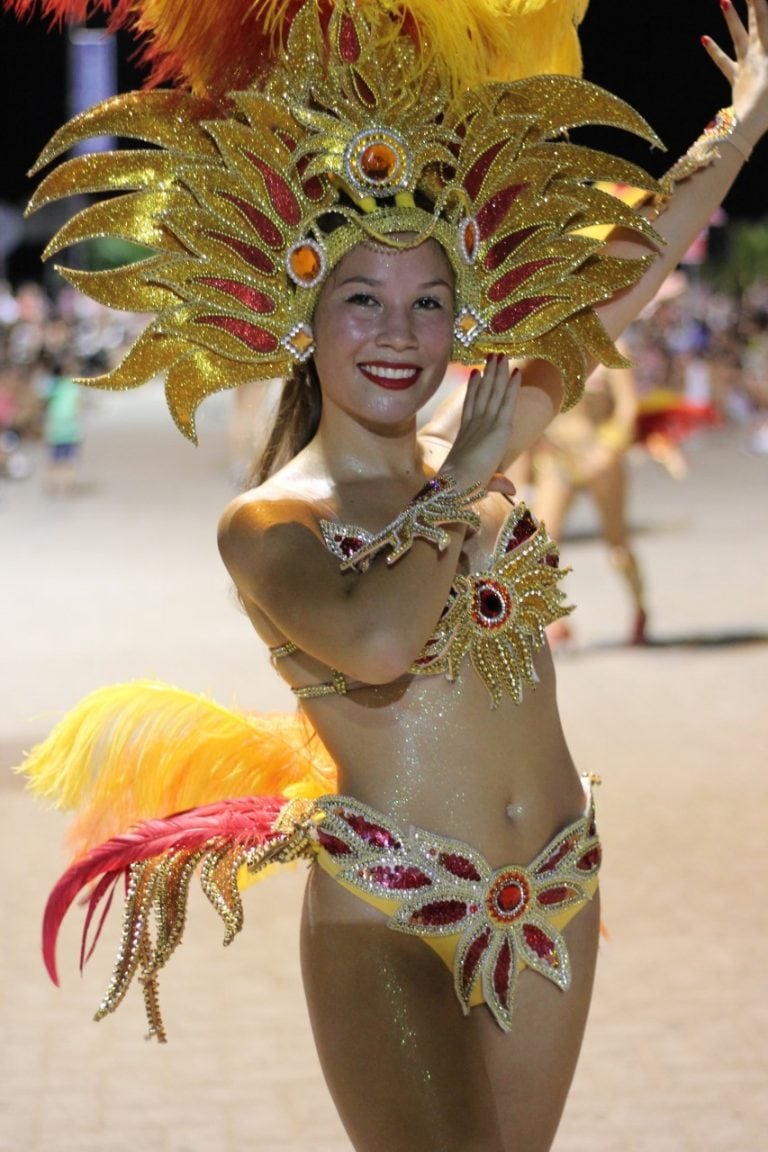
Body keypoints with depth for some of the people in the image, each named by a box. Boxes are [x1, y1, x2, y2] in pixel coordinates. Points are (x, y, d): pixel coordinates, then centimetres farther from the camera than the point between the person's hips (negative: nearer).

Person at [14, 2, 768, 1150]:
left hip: (552, 898, 6)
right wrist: (463, 486, -16)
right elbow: (372, 642, -31)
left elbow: (634, 267, 15)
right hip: (387, 920, -6)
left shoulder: (471, 444, 7)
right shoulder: (268, 524, -9)